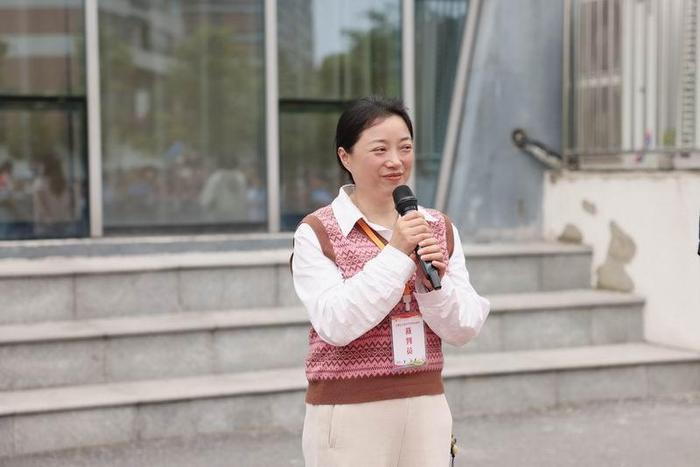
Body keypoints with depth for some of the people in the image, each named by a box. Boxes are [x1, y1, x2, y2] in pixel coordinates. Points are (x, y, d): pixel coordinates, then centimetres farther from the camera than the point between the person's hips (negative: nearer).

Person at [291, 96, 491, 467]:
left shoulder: (439, 227, 7)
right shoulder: (317, 232, -7)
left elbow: (465, 329, 4)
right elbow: (335, 324, -17)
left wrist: (435, 281, -14)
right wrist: (396, 255, -18)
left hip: (426, 406, 4)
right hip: (348, 412, -4)